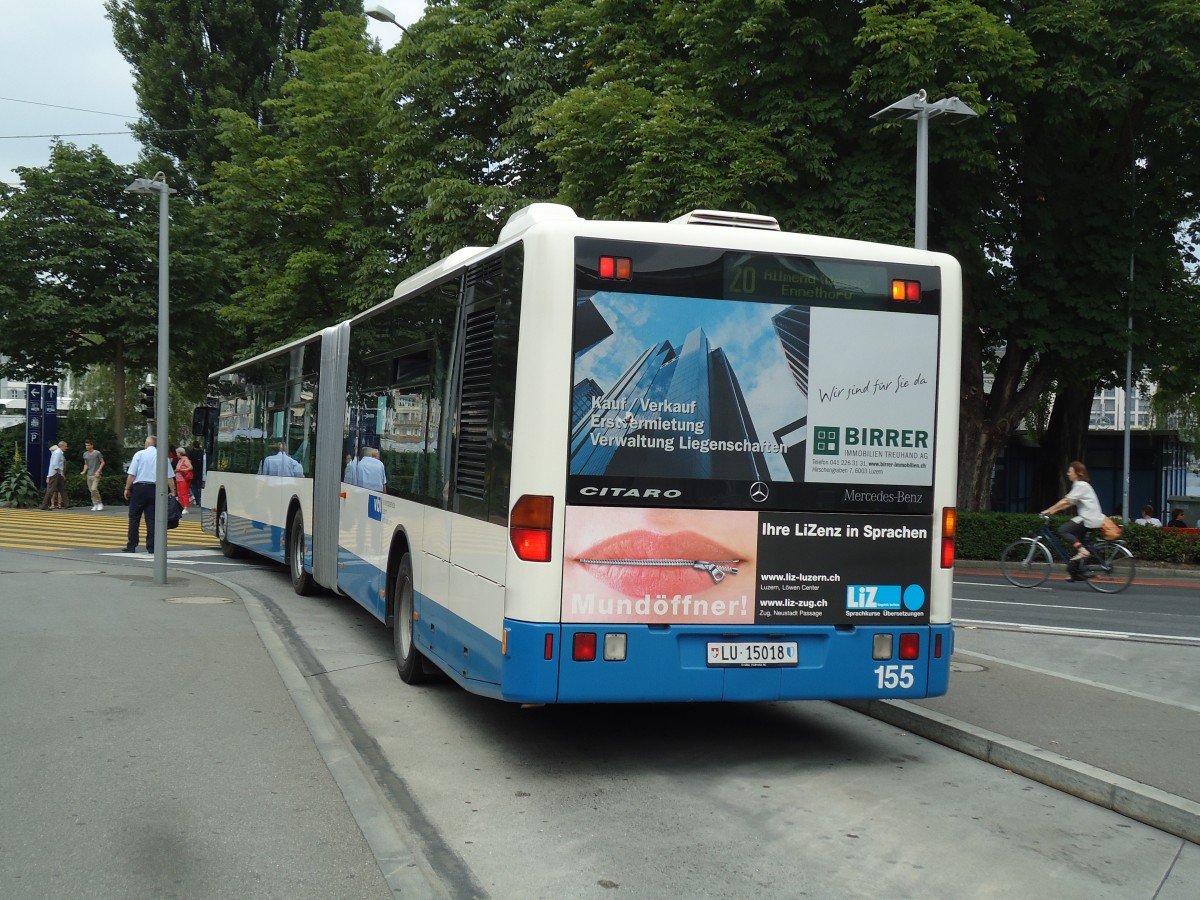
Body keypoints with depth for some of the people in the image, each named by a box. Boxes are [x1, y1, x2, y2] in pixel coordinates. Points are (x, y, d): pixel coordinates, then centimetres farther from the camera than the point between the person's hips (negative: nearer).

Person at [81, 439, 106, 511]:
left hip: (96, 474, -6)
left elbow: (102, 462, -2)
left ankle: (100, 504, -5)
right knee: (91, 490, 5)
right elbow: (86, 464, 19)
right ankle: (95, 505, 12)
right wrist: (84, 471, 2)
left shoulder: (97, 453, -6)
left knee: (94, 489, -17)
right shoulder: (85, 454, 10)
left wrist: (98, 471, -11)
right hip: (89, 474, 6)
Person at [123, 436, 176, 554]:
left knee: (134, 517, 6)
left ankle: (131, 546, 5)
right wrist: (172, 492, 7)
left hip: (139, 488, -2)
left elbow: (131, 474, -4)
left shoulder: (139, 454, 1)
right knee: (152, 519, 5)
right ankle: (151, 547, 3)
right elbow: (170, 477, 3)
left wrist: (127, 488, 2)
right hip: (155, 489, 2)